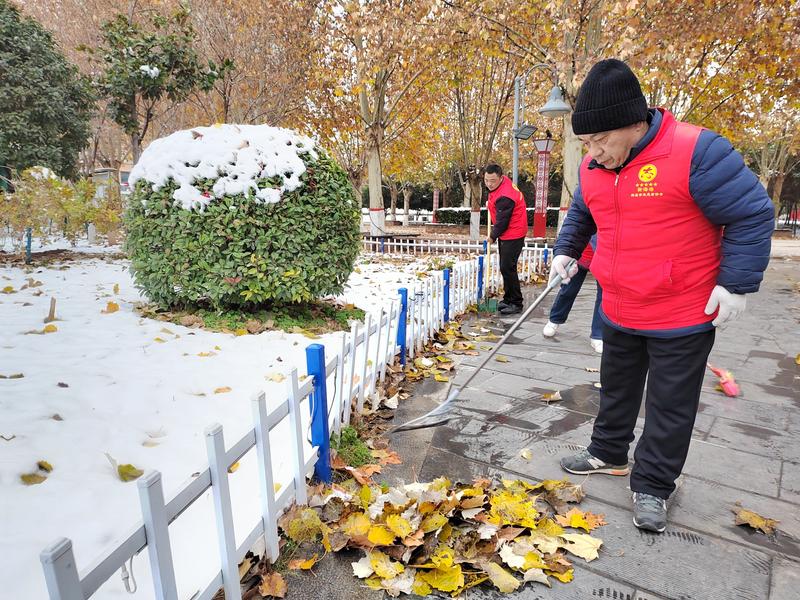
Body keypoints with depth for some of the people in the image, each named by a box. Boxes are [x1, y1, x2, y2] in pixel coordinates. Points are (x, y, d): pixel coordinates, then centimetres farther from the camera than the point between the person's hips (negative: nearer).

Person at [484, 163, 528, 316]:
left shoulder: (505, 197, -27)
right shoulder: (503, 182, 3)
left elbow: (502, 222, -21)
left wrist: (492, 236, -6)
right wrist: (491, 204, 15)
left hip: (513, 236, -10)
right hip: (505, 235, 10)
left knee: (507, 268, -11)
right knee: (504, 267, 15)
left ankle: (516, 303, -1)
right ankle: (508, 299, 25)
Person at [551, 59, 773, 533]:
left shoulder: (696, 151, -21)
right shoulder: (593, 167, -1)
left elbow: (752, 215, -15)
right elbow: (581, 216, 19)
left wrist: (736, 284, -16)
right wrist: (567, 251, 7)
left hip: (683, 317, -6)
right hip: (619, 313, 6)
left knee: (670, 406, 8)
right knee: (617, 390, 22)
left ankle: (652, 486, 25)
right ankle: (609, 454, 42)